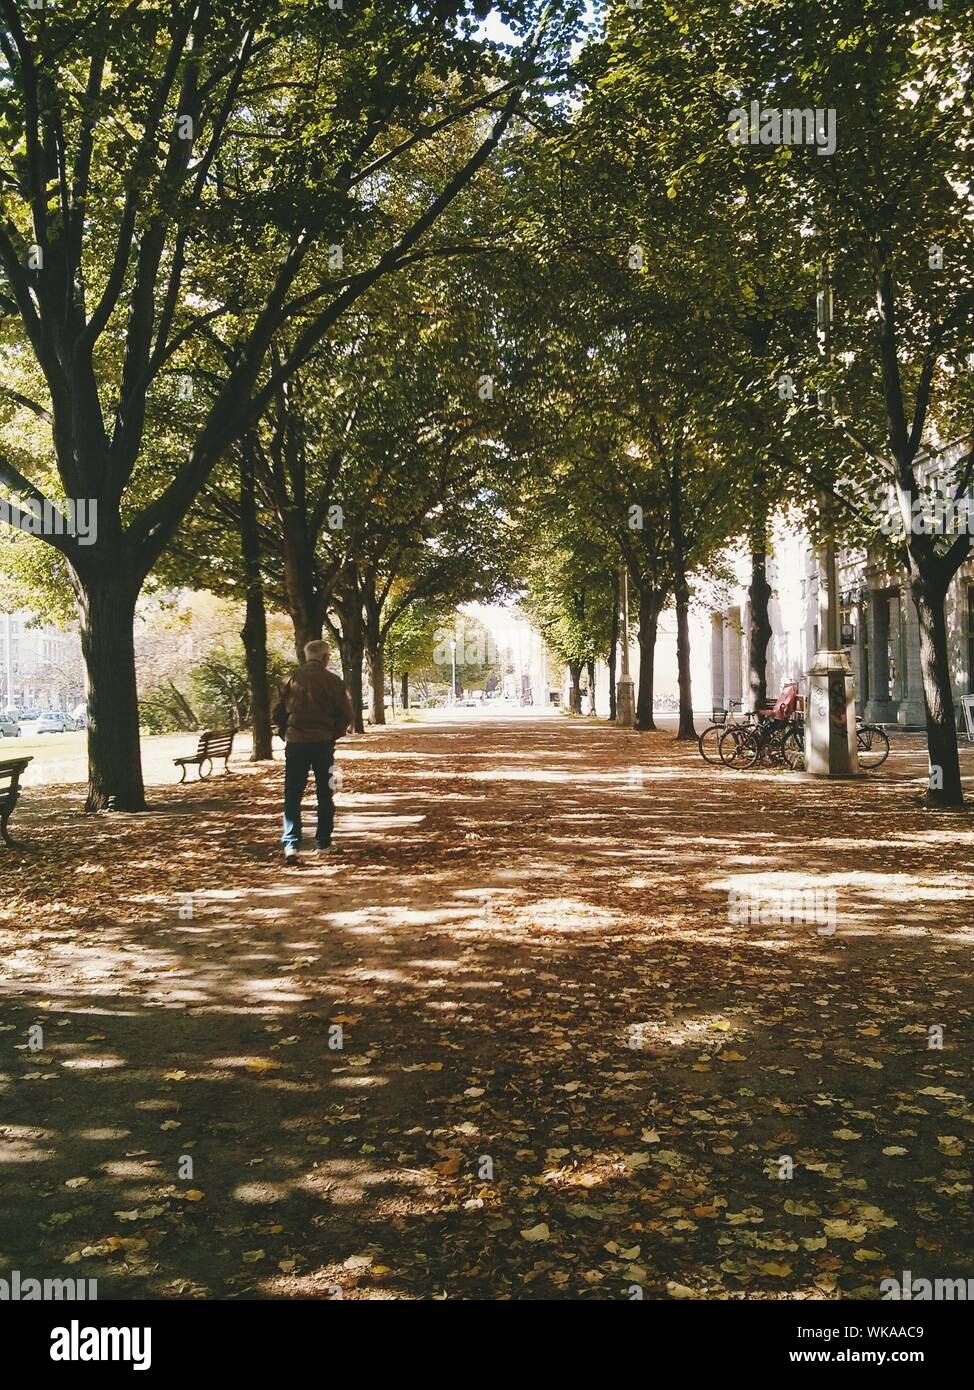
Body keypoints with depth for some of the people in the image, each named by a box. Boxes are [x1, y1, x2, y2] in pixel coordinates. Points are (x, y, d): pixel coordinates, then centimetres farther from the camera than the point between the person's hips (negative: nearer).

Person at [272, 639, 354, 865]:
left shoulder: (292, 679, 3)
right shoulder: (332, 680, -3)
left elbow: (278, 712, 4)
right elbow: (345, 713, -5)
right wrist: (334, 735, 8)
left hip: (295, 743, 1)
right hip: (323, 743, -1)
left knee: (292, 795, 3)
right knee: (325, 794, 12)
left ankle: (291, 844, -10)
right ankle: (323, 843, 16)